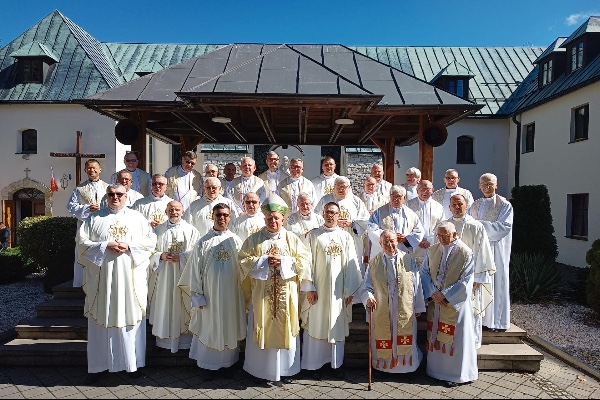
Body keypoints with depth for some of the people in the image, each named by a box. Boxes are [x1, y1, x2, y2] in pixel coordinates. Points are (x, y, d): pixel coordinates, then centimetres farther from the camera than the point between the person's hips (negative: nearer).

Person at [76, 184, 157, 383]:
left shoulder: (137, 217, 8)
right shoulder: (95, 218, 8)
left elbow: (151, 240, 3)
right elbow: (82, 241, 2)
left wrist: (130, 246, -11)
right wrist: (105, 246, -12)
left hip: (131, 279, 0)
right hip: (102, 278, 0)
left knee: (131, 317, 4)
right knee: (101, 320, 5)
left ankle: (133, 362, 16)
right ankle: (97, 365, 17)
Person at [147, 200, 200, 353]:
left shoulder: (191, 230, -1)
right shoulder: (158, 230, 5)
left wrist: (181, 257, -16)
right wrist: (161, 256, -12)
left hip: (184, 274, -1)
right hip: (163, 274, 2)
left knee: (182, 304, 4)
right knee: (164, 304, 7)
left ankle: (184, 338, 17)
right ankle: (164, 338, 20)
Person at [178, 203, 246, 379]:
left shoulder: (236, 241, 0)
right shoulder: (204, 242, -2)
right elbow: (196, 270, -1)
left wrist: (244, 292, 2)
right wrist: (198, 296, -4)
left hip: (231, 294, 1)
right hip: (210, 294, -1)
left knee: (230, 328, 11)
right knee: (210, 329, 8)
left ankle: (228, 363, 28)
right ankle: (211, 366, 25)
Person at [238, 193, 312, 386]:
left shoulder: (292, 239, 5)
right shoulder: (254, 239, 5)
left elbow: (304, 259, -1)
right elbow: (244, 260, -2)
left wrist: (283, 262, -13)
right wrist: (264, 262, -15)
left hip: (286, 294, 0)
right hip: (262, 294, 0)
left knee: (284, 329, 6)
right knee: (263, 330, 5)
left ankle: (285, 369, 19)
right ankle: (263, 368, 19)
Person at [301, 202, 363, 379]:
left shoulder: (346, 237, 5)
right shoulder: (313, 235, 0)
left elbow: (351, 264, 4)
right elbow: (308, 262, -3)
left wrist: (350, 290, 0)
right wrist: (309, 288, -8)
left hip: (339, 289, 2)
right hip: (318, 288, -2)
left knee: (338, 326, 10)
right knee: (316, 325, 5)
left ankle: (337, 363, 23)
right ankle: (316, 364, 18)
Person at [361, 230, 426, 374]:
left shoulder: (408, 261, 0)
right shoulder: (374, 263, 1)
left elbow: (417, 285, 4)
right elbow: (367, 287, 1)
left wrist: (418, 307, 5)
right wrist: (368, 297, -19)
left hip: (405, 312, 0)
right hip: (382, 312, 0)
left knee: (405, 345, 6)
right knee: (383, 345, 8)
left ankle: (405, 362, 32)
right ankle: (384, 364, 31)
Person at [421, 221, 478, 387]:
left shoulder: (465, 253, -11)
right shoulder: (433, 250, 3)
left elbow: (466, 281, -13)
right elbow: (424, 272, 5)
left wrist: (445, 295, -16)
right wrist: (432, 293, -9)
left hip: (455, 304, -4)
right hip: (435, 303, 4)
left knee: (455, 339, 3)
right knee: (436, 337, 11)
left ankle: (457, 374, 18)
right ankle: (437, 369, 26)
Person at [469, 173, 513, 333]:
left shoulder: (504, 205, -1)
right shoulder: (475, 205, 14)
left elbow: (505, 226, -12)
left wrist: (482, 224, -17)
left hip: (496, 249, -4)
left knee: (496, 281, -1)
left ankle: (497, 320, 9)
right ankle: (481, 317, 13)